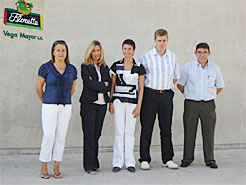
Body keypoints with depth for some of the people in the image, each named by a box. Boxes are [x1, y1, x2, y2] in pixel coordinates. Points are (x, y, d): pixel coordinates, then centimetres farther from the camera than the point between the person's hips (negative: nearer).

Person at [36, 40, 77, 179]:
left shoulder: (72, 69, 6)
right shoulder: (46, 67, -4)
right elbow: (38, 87, 5)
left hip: (66, 107, 3)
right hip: (49, 107, -3)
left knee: (61, 137, 4)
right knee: (49, 136, -5)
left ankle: (57, 168, 14)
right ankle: (44, 168, 8)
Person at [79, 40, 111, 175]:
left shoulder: (105, 67, 15)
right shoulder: (85, 66, 2)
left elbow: (109, 86, 5)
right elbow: (88, 83, -12)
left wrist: (96, 86, -8)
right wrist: (103, 85, -4)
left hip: (102, 103, 4)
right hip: (89, 103, -4)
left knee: (97, 134, 7)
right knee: (89, 134, -3)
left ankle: (95, 162, 16)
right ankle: (89, 165, 3)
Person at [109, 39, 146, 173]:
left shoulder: (139, 68, 4)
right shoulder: (116, 66, 6)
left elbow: (141, 88, 4)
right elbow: (112, 86, 8)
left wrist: (139, 106, -2)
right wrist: (110, 103, 1)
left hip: (132, 102, 0)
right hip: (118, 101, 0)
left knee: (130, 131, 4)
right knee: (119, 131, 1)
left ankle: (130, 162, 12)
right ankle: (118, 162, 8)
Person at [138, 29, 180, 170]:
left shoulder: (173, 57, 9)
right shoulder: (146, 57, -1)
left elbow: (175, 77, 19)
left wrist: (165, 86, 10)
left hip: (166, 95, 3)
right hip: (150, 94, -3)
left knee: (166, 128, 7)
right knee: (147, 128, 0)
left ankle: (168, 159, 17)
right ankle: (145, 160, 8)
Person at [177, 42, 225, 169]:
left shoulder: (215, 69, 5)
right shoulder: (187, 67, 0)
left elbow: (220, 87, 15)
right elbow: (180, 84, 8)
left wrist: (208, 96, 12)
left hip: (208, 105, 1)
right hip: (191, 104, -1)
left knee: (209, 133, 4)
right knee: (189, 132, 3)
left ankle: (209, 159, 14)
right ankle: (187, 158, 15)